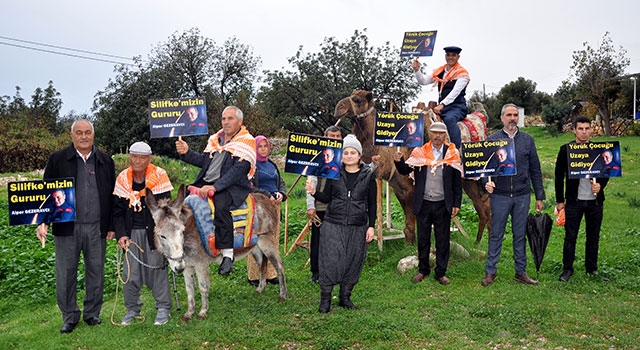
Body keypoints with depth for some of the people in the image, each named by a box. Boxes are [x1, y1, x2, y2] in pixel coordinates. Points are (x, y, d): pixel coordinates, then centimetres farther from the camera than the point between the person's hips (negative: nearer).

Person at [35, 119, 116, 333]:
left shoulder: (105, 161, 8)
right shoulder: (58, 160, 3)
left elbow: (112, 196, 10)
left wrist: (111, 226, 7)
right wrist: (43, 221, -9)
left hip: (97, 228, 2)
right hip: (67, 227, -1)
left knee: (96, 272, 9)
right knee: (65, 274, 5)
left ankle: (92, 313, 24)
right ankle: (69, 317, 19)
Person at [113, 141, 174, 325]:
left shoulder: (159, 176, -7)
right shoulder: (122, 179, 3)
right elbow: (117, 210, 6)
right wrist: (121, 234, -6)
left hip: (153, 231, -3)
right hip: (131, 232, 3)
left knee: (157, 267, 0)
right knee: (129, 271, 3)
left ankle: (163, 308, 15)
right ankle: (132, 308, 22)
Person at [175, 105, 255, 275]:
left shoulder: (246, 141, -4)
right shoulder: (215, 139, 19)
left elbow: (238, 170, -16)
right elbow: (203, 160, 20)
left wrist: (215, 187, -26)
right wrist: (187, 153, 0)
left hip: (232, 186, -7)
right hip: (206, 182, 7)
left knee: (220, 205, -35)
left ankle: (227, 253, -27)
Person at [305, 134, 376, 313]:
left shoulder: (368, 176, 2)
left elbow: (372, 203, 5)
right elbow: (327, 197, 6)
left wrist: (371, 226, 1)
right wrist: (314, 192, -13)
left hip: (357, 227, 1)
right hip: (333, 224, -1)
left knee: (353, 262, 7)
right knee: (330, 260, -3)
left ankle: (345, 297, 23)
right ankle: (325, 299, 8)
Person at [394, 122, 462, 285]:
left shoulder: (452, 154, 0)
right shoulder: (419, 152, 1)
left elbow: (458, 182, 2)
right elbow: (405, 171, 2)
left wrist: (457, 204, -1)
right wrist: (399, 161, -18)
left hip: (443, 205, -1)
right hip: (423, 203, 1)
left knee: (443, 240, 7)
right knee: (423, 238, 11)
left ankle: (441, 272, 20)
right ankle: (423, 270, 26)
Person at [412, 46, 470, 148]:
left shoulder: (462, 73, -3)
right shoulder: (439, 72, 16)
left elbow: (455, 92, -17)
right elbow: (423, 81, 14)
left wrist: (442, 104, -28)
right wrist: (417, 70, -4)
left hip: (457, 107, -6)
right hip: (442, 107, 6)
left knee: (449, 119, -37)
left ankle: (456, 150, -41)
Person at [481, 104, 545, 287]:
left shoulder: (527, 139, 7)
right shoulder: (492, 140, 2)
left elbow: (535, 169, 9)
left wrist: (539, 196, 7)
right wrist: (487, 182, -19)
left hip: (522, 195, 2)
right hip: (500, 195, -2)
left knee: (520, 235, 9)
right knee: (496, 234, 3)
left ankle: (521, 272, 19)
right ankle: (490, 272, 11)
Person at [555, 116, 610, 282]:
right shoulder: (566, 149, 0)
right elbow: (559, 176, 1)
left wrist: (600, 185, -10)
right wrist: (559, 201, -1)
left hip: (595, 201, 2)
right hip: (574, 201, -2)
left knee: (593, 237, 10)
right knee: (570, 237, 1)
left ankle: (592, 269, 22)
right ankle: (567, 269, 11)